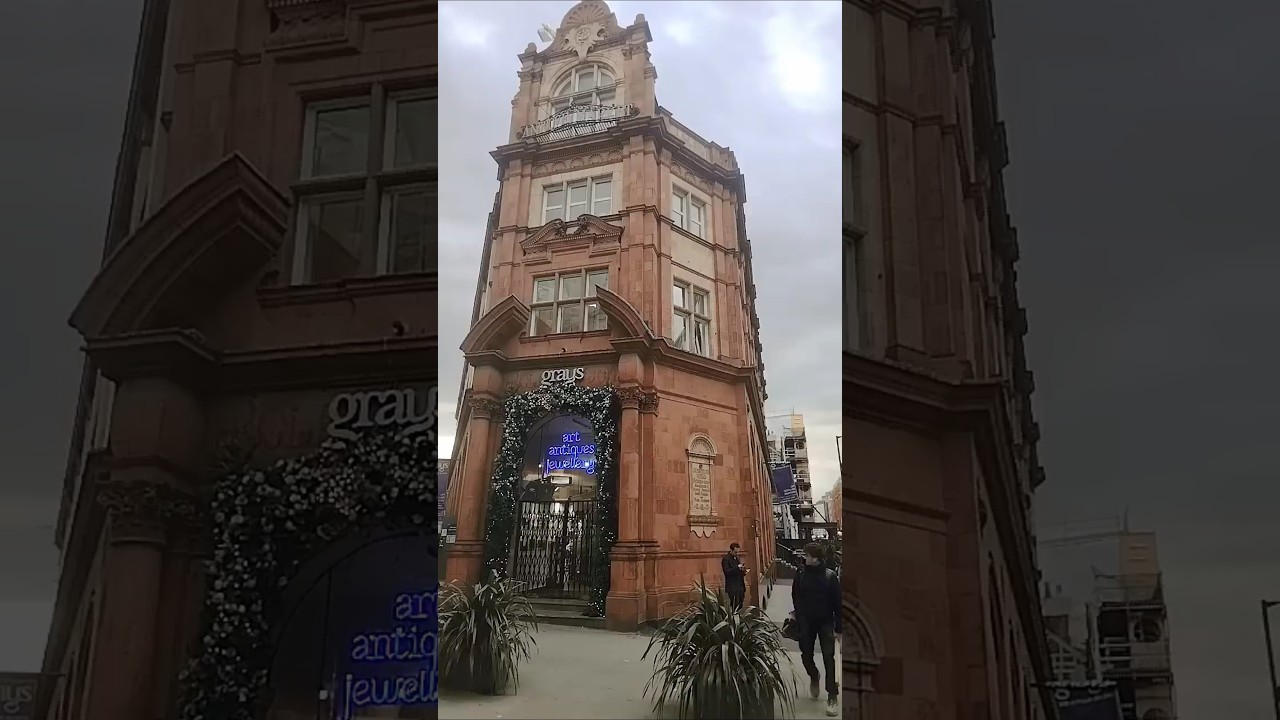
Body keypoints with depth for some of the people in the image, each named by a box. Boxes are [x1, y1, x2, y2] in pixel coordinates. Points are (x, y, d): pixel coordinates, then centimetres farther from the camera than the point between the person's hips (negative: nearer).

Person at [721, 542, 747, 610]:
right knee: (735, 607, -11)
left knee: (740, 606, 3)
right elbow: (727, 572, -17)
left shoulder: (738, 558, 18)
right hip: (732, 588, -7)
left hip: (740, 587, 7)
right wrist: (737, 567, -23)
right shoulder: (726, 559, -6)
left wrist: (743, 571, 2)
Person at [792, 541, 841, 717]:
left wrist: (838, 627, -8)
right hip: (807, 622, 2)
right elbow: (796, 599, 0)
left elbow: (837, 603, -8)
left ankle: (833, 697, 3)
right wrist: (799, 620, -7)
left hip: (826, 622, -2)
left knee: (829, 658, -4)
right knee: (806, 655, 9)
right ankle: (814, 677, 41)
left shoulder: (830, 576, -12)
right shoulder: (801, 575, -6)